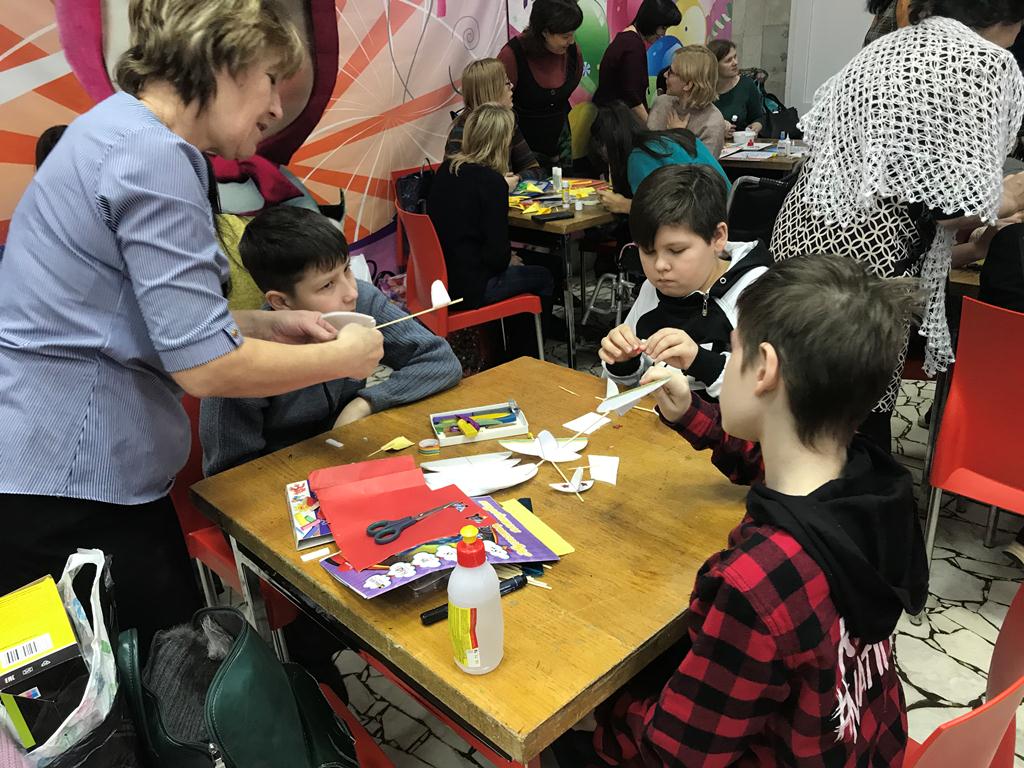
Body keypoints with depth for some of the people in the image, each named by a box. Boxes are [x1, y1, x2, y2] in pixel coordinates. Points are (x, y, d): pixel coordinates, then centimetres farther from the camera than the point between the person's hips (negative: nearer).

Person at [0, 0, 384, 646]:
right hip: (69, 486, -10)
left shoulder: (120, 128, 12)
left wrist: (268, 326, 9)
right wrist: (344, 356, -9)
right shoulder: (154, 155, -18)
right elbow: (204, 366, -23)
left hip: (70, 465, 10)